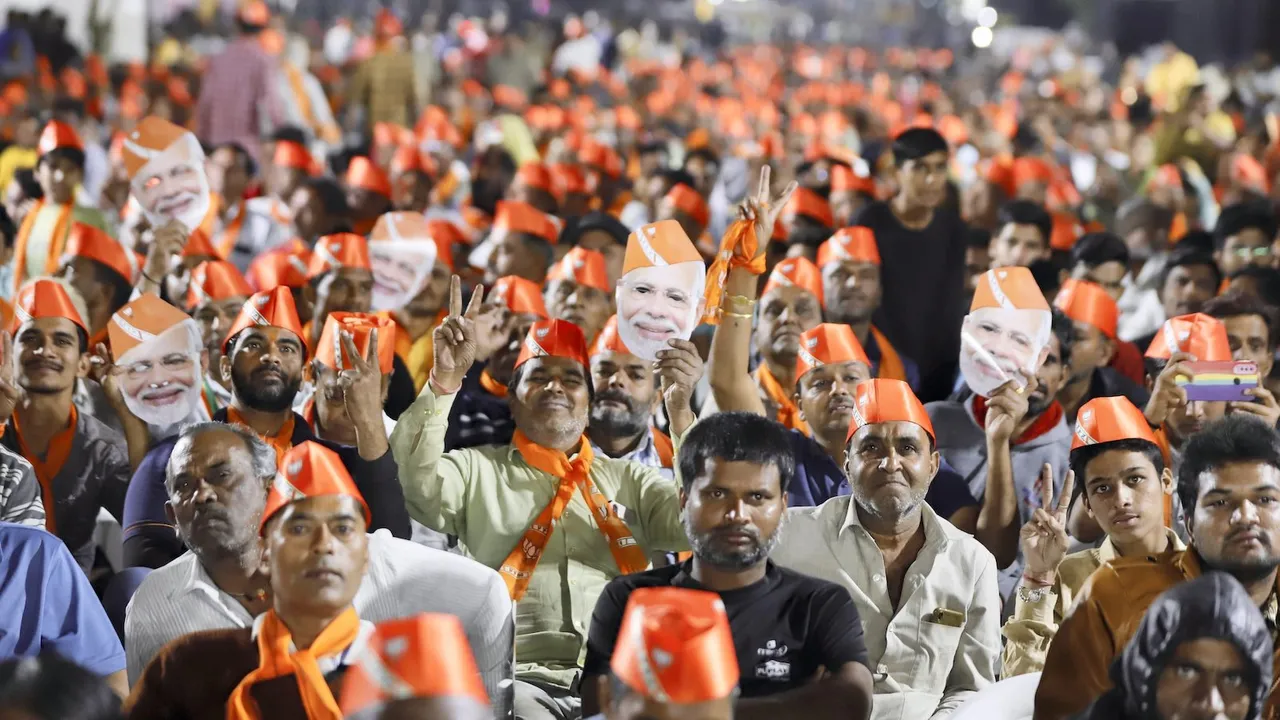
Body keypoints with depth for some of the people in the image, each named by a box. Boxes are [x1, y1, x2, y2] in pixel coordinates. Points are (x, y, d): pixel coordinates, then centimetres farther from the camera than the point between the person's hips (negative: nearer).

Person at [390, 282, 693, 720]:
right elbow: (411, 483, -3)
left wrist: (682, 410, -3)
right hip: (520, 677, -2)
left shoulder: (627, 479, 22)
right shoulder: (478, 470, 16)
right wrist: (445, 380, -11)